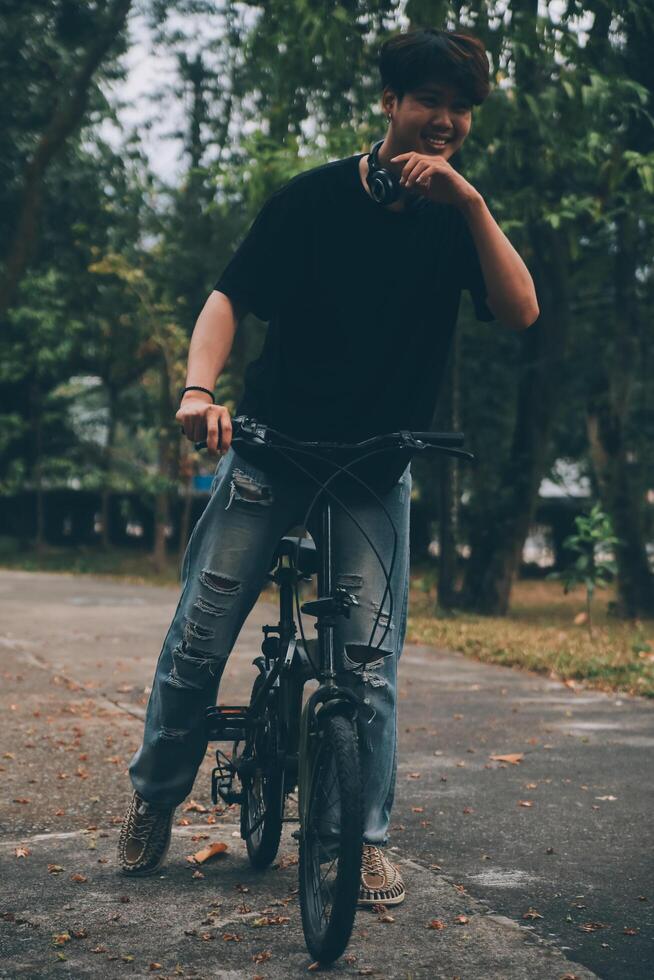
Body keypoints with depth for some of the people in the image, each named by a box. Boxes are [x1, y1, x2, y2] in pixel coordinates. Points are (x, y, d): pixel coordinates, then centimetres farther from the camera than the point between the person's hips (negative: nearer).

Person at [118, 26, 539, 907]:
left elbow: (520, 313, -12)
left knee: (370, 662, -5)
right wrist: (199, 388, -23)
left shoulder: (459, 218, 3)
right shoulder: (315, 197, -3)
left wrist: (470, 200, -20)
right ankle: (153, 799, 22)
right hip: (270, 453, -1)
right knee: (198, 639, 0)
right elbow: (230, 298, -5)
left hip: (375, 473, 1)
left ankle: (367, 839, 11)